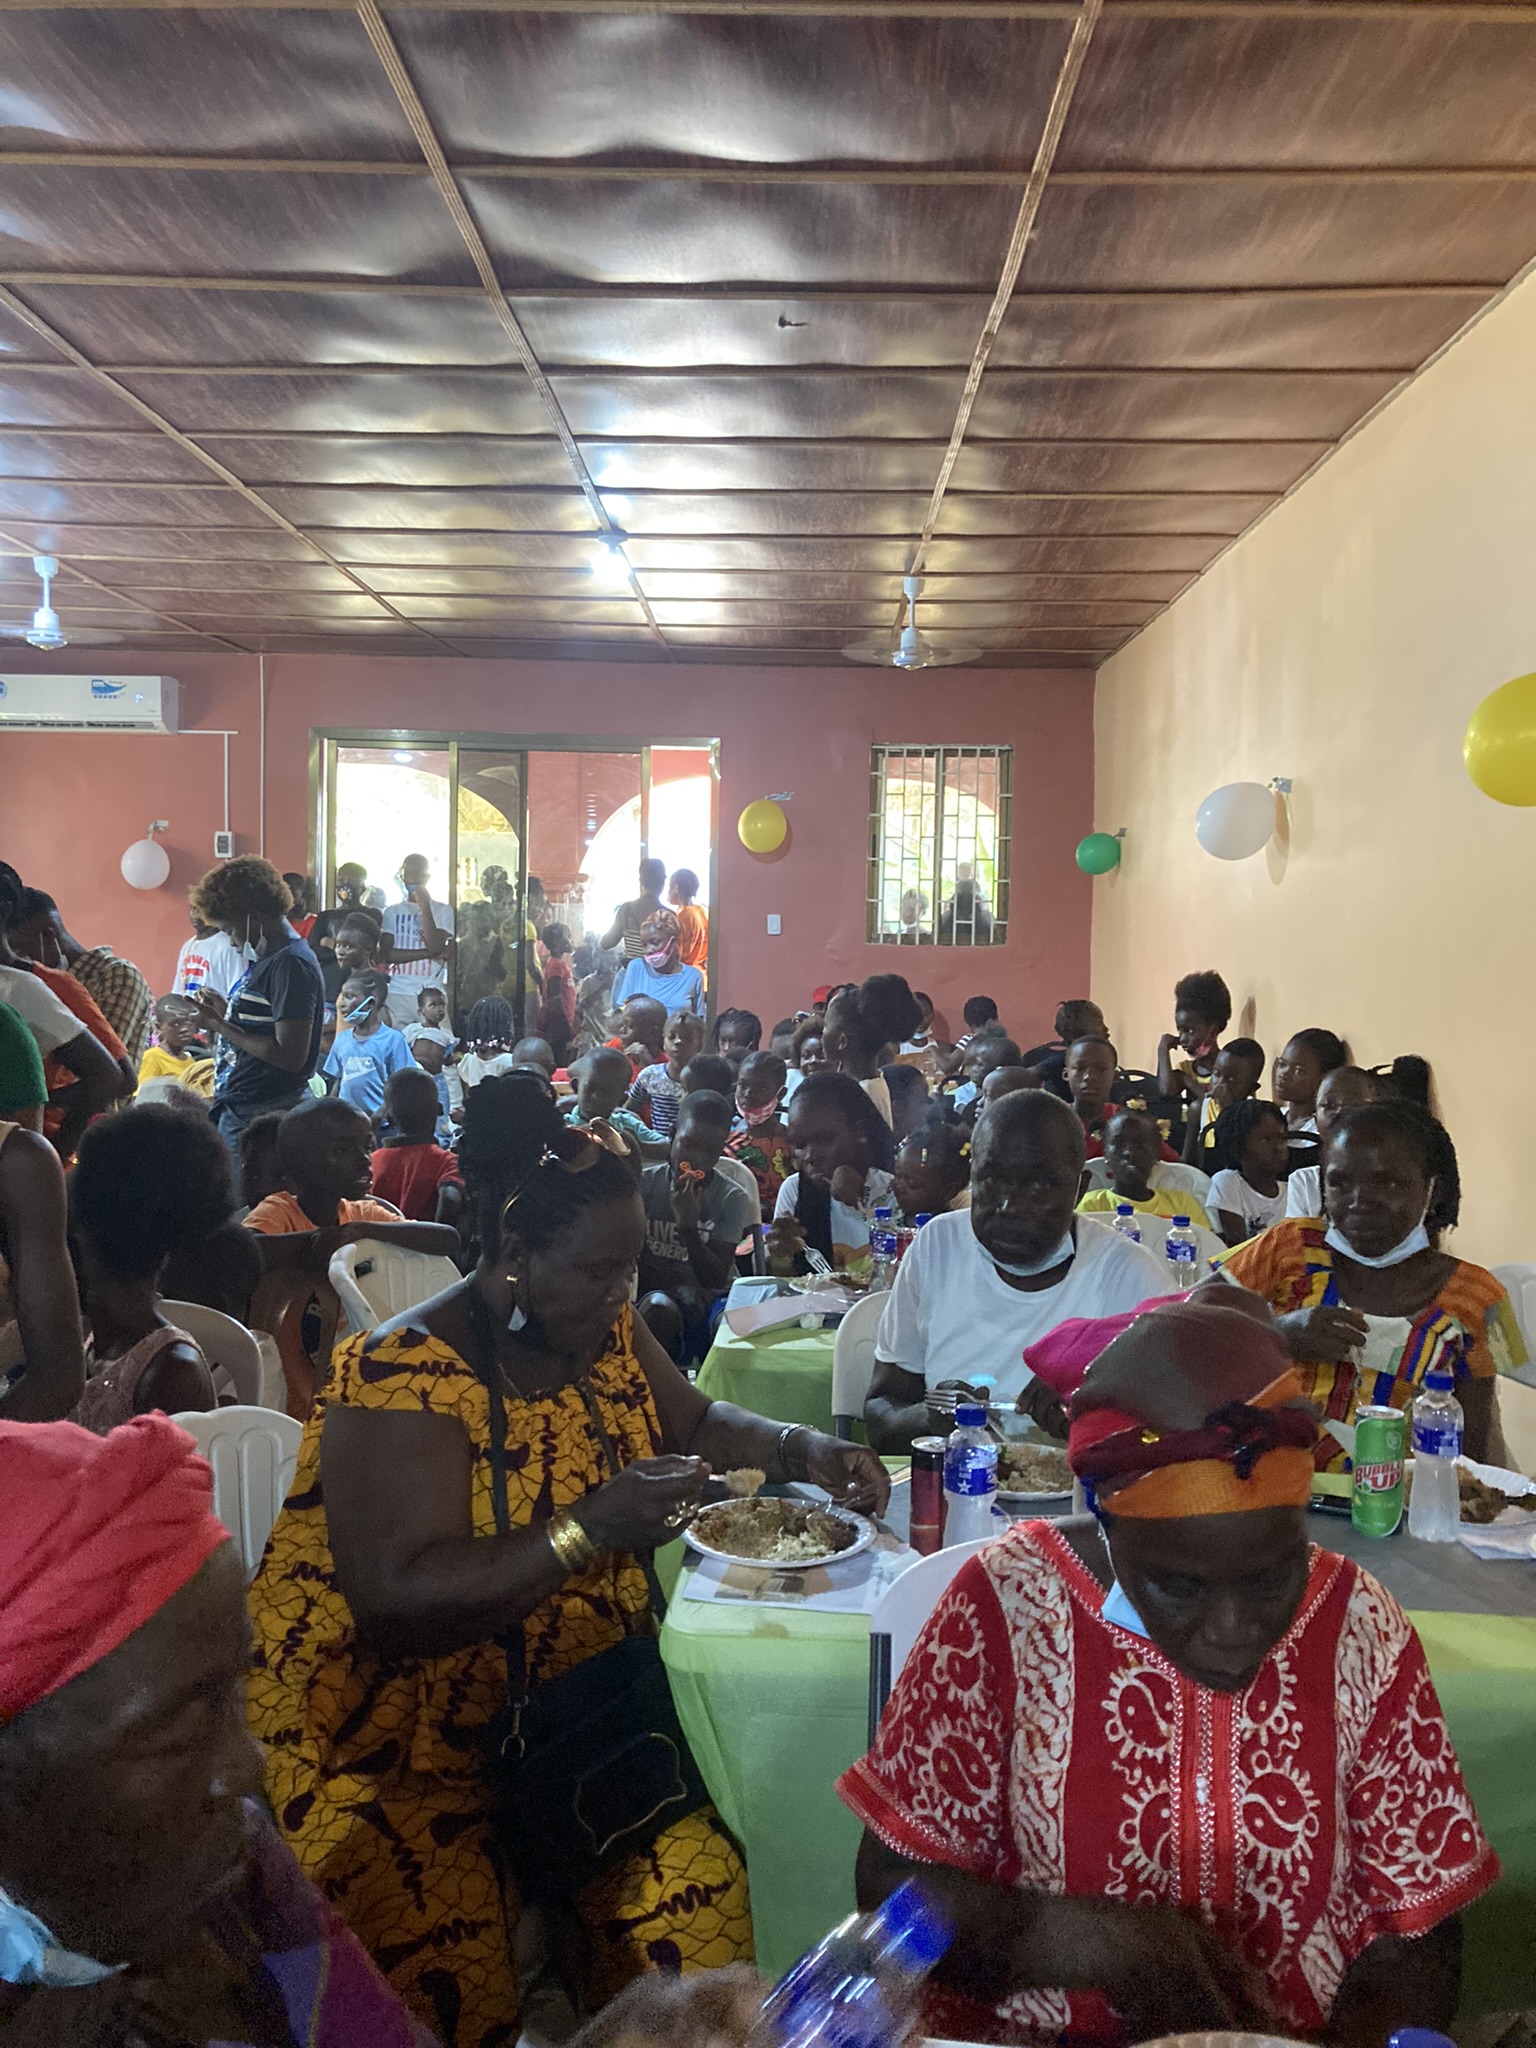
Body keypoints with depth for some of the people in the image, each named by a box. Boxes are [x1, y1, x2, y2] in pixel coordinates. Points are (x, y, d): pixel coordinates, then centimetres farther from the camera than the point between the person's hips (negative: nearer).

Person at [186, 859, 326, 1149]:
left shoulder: (291, 965, -16)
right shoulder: (267, 960, 15)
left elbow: (290, 1056, -23)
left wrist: (220, 1026, -14)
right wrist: (225, 1014, 8)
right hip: (237, 1111, 9)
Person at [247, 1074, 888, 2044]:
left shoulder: (606, 1327, 3)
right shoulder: (408, 1377, -19)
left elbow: (694, 1421, 19)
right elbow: (398, 1605, -26)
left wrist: (798, 1448, 1)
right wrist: (586, 1529, -33)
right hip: (399, 1728, -6)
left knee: (698, 1885, -14)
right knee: (452, 1966, -27)